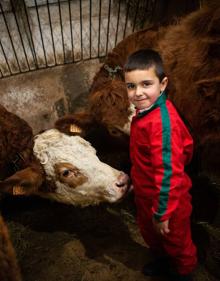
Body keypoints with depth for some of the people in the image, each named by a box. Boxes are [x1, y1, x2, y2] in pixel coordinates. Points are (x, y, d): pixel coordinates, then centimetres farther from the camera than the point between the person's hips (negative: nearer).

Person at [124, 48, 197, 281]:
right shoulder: (147, 111, -7)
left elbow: (168, 172, -31)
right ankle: (163, 261, 59)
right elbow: (186, 145, 6)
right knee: (150, 234, 31)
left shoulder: (160, 122, -35)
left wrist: (162, 213, -22)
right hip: (146, 195, 9)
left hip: (165, 200, -9)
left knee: (176, 242, 20)